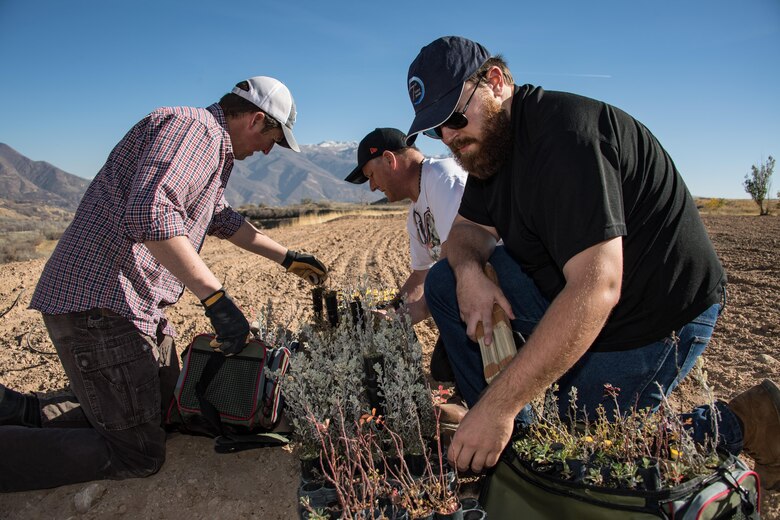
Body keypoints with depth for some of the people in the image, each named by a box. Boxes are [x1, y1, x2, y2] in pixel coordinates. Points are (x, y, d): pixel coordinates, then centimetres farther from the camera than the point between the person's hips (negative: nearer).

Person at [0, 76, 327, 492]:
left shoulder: (211, 147, 20)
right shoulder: (195, 126, -13)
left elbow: (224, 220, 31)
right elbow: (150, 214, -29)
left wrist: (288, 258, 32)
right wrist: (216, 298, -29)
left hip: (139, 304, 11)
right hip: (100, 302, -11)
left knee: (164, 406, 21)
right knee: (138, 454, -5)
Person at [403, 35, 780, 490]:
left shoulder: (563, 133, -27)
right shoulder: (488, 140, 3)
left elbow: (596, 290, -35)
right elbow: (468, 227, 8)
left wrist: (500, 405, -36)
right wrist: (469, 269, -18)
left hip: (658, 313, -8)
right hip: (564, 294, 9)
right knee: (444, 283, -2)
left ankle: (742, 424, 11)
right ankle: (507, 436, 2)